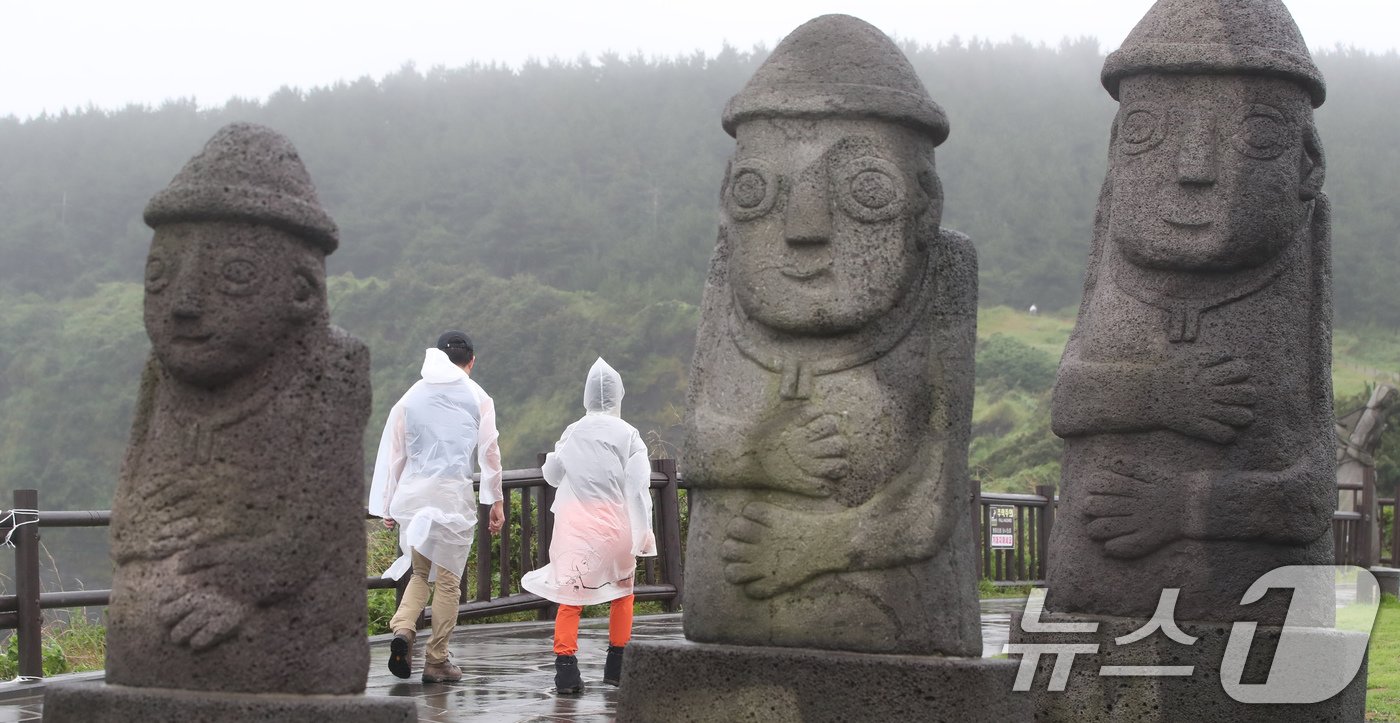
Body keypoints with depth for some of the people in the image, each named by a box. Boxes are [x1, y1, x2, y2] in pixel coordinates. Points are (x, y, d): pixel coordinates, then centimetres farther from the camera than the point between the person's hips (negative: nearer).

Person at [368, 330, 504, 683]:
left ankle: (403, 628, -10)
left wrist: (386, 506, 14)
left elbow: (393, 453, 10)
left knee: (420, 571, 17)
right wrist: (496, 501, 9)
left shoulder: (411, 397, 10)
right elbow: (489, 451, 2)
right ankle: (436, 660, 6)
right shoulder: (477, 398, 4)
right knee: (448, 578, 5)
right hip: (454, 493, -3)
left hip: (412, 493, 3)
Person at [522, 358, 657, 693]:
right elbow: (638, 485, -8)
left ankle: (565, 663, -13)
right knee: (622, 589, 19)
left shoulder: (573, 433, 5)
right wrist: (644, 533, -5)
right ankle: (616, 664, 20)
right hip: (614, 522, -1)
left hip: (574, 522, 1)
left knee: (571, 594, 3)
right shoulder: (627, 434, -3)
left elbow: (551, 474, 17)